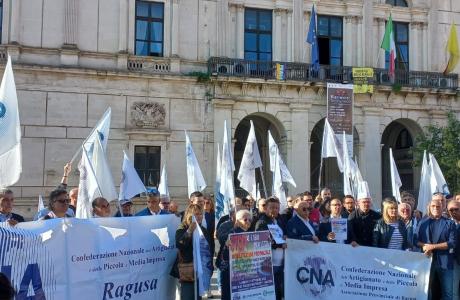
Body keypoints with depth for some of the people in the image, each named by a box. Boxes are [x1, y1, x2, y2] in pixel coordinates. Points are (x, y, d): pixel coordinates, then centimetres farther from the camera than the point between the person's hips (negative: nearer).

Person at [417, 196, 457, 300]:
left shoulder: (449, 223, 3)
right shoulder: (423, 222, 10)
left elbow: (452, 242, -7)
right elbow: (417, 240, 9)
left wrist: (433, 246, -14)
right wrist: (424, 245, -13)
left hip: (444, 262, -2)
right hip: (427, 260, 2)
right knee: (429, 291, 10)